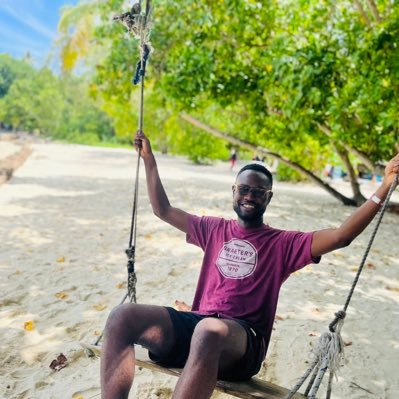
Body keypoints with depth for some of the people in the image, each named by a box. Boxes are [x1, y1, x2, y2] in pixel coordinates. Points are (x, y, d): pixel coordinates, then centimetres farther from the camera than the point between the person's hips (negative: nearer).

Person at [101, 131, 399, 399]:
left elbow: (341, 236, -4)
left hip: (243, 340, -3)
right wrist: (149, 159, 25)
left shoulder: (283, 243, 8)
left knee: (211, 331, -42)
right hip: (196, 325, 4)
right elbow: (163, 210, 24)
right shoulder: (214, 229, 18)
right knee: (123, 317, -23)